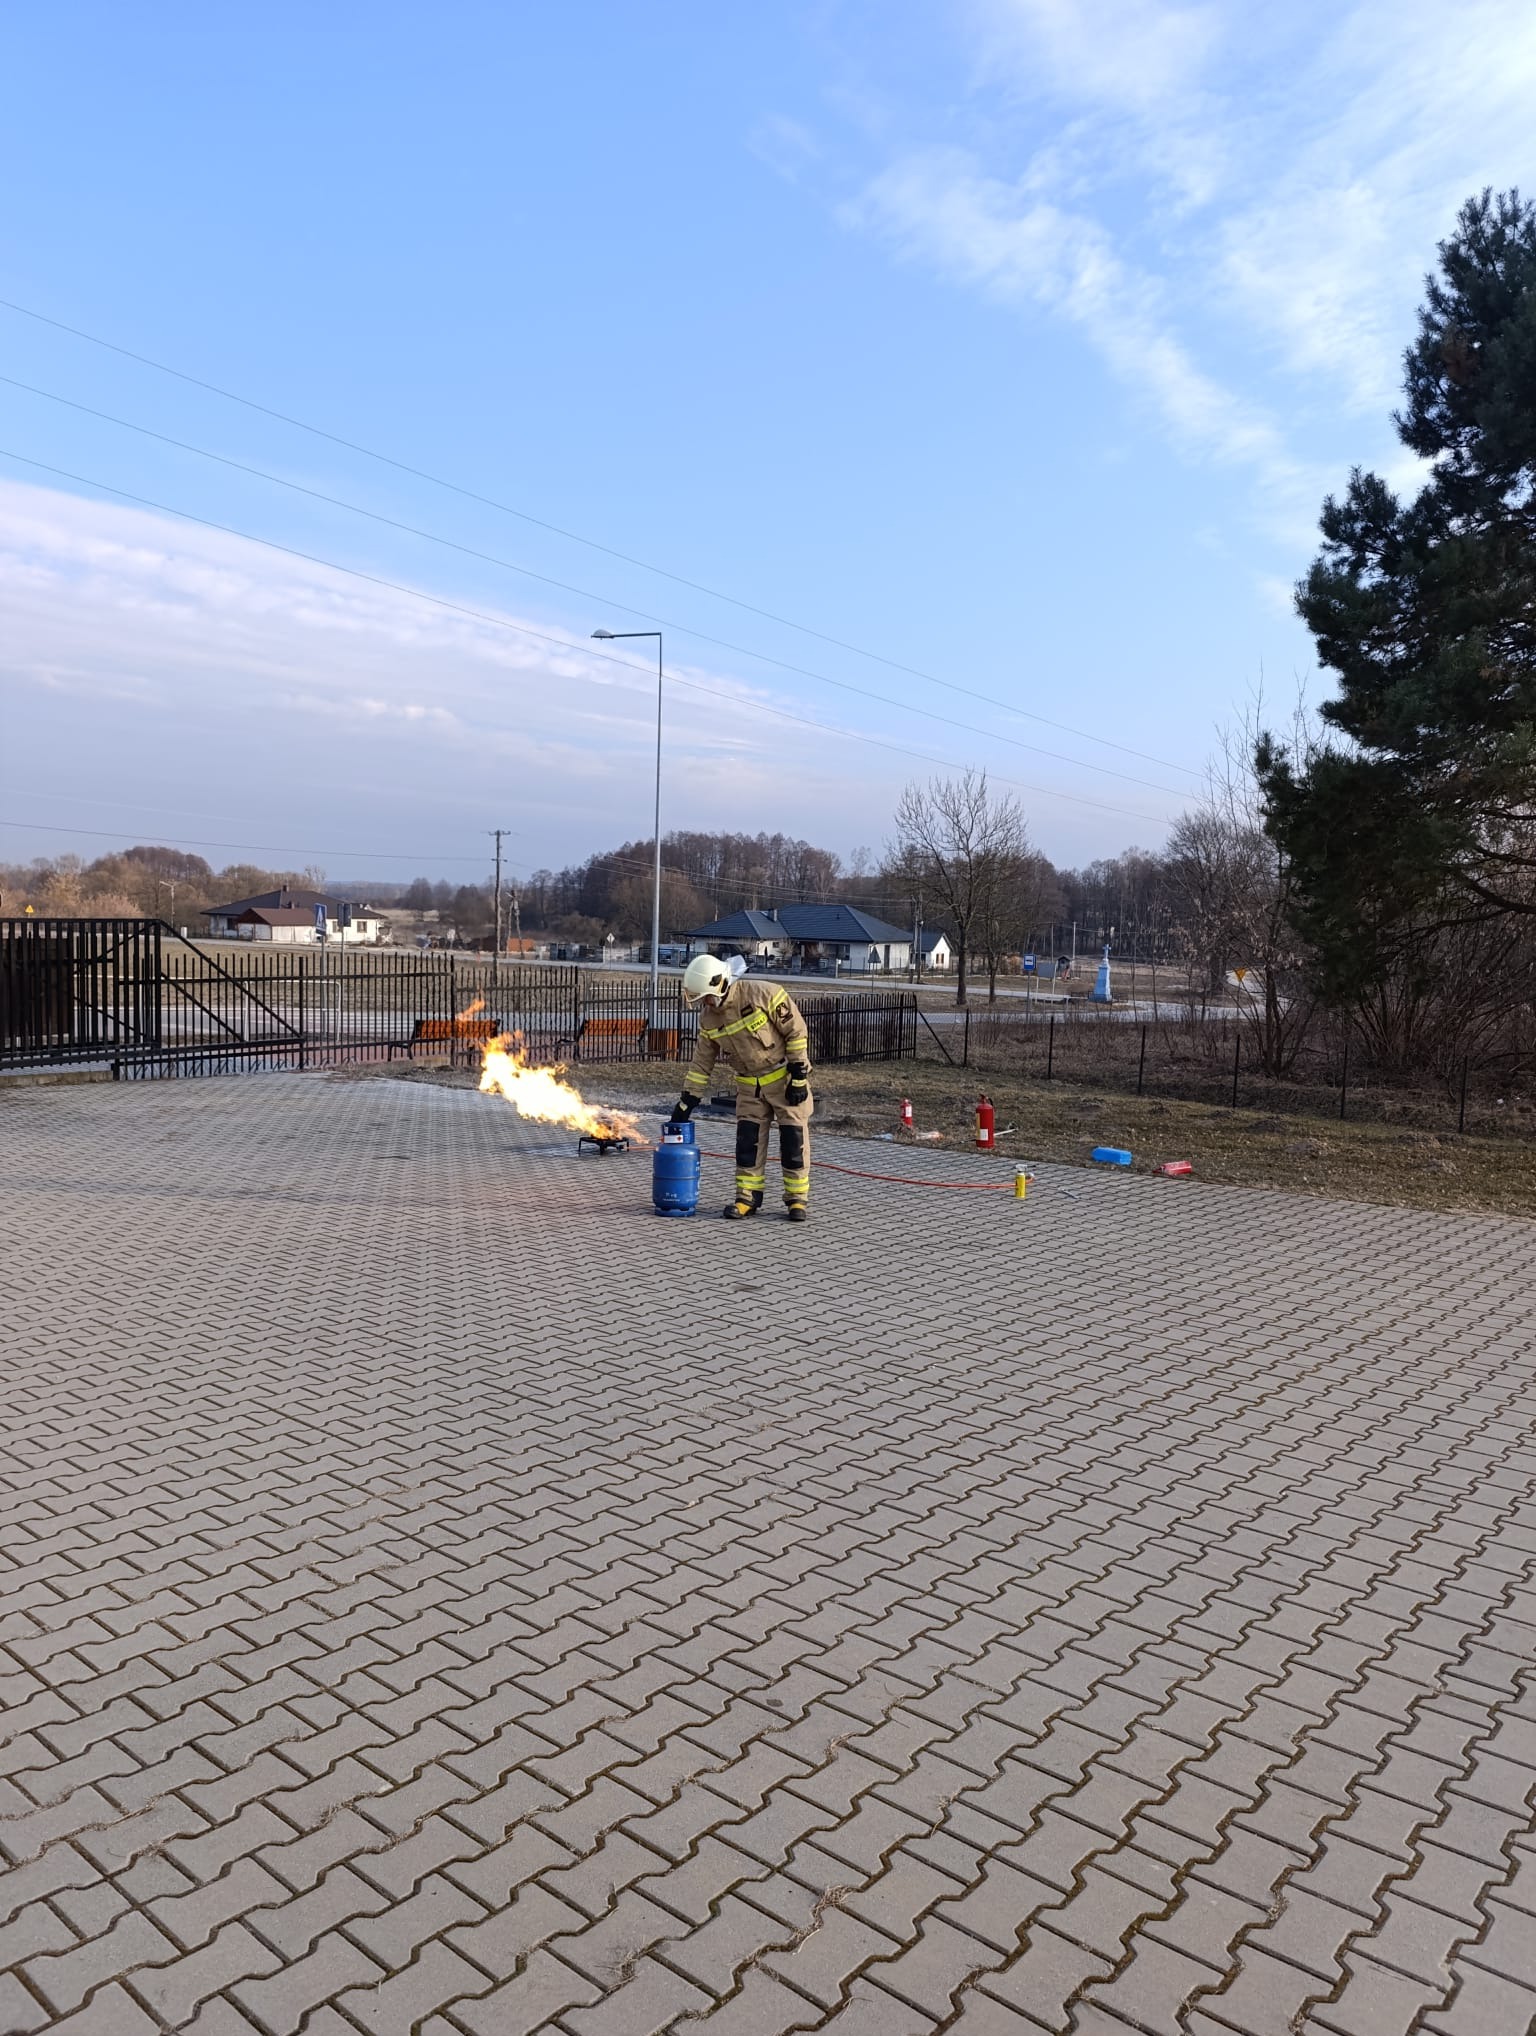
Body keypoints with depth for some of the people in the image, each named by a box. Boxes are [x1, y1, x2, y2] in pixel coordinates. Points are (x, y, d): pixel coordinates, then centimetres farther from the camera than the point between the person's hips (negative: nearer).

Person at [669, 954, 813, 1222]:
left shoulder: (763, 994, -23)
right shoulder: (709, 1017, -2)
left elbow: (796, 1031, -18)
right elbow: (702, 1062, 6)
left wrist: (798, 1076, -17)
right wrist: (686, 1102, 4)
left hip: (785, 1077, -5)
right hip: (750, 1085, 5)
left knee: (794, 1138, -2)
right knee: (747, 1138, 3)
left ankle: (797, 1199, 9)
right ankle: (748, 1197, 12)